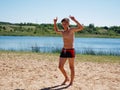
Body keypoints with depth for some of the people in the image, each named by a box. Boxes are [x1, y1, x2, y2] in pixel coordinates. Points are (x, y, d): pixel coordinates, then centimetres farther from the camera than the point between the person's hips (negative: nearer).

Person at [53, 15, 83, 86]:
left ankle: (71, 82, 18)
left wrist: (74, 20, -28)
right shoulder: (62, 32, 12)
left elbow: (81, 28, -21)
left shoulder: (72, 30, -7)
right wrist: (55, 23, 21)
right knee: (60, 67, 6)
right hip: (64, 51, 6)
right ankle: (66, 78, 29)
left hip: (71, 51, -6)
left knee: (71, 67, 5)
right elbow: (56, 30, 33)